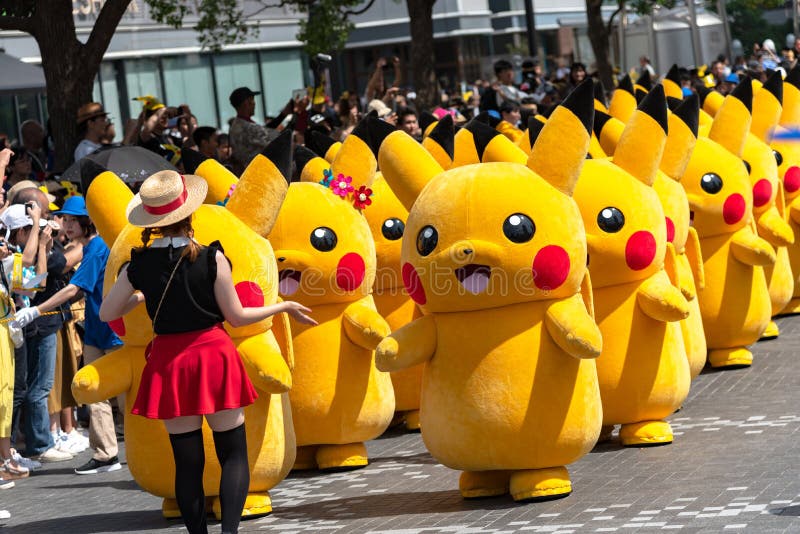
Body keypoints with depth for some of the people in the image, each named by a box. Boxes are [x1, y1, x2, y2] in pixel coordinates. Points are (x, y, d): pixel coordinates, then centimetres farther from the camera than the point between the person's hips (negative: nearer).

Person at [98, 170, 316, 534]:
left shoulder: (139, 265, -3)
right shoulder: (210, 258, -10)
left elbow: (106, 313, 6)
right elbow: (237, 316, -5)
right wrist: (284, 307, 8)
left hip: (167, 363, 2)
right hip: (213, 355, -2)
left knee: (187, 460, 9)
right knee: (234, 452, 6)